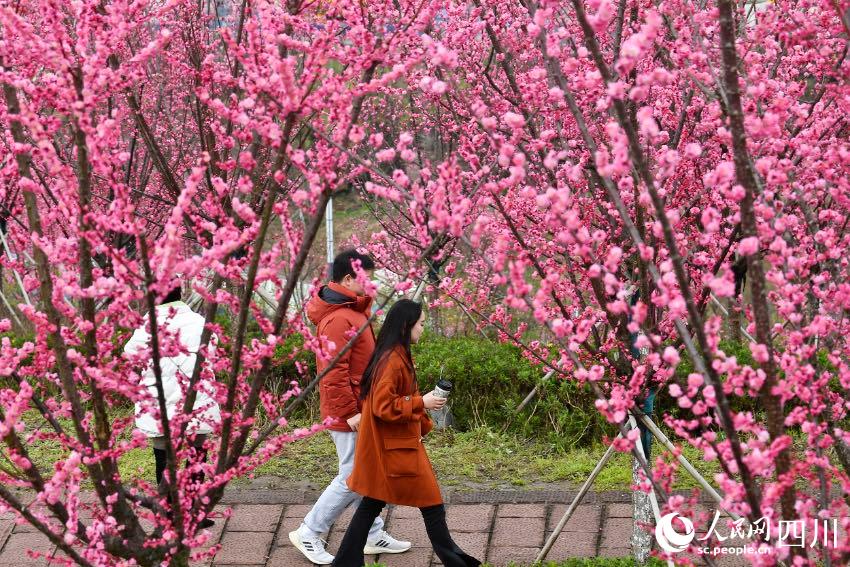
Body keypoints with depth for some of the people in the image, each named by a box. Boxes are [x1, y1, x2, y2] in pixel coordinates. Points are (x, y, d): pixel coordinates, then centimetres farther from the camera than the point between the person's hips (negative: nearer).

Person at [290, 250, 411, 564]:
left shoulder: (353, 310, 11)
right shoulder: (338, 319, -22)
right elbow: (334, 372, -25)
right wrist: (349, 413, -22)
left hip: (360, 409, 10)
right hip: (349, 413, -10)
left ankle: (373, 535, 27)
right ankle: (308, 534, 9)